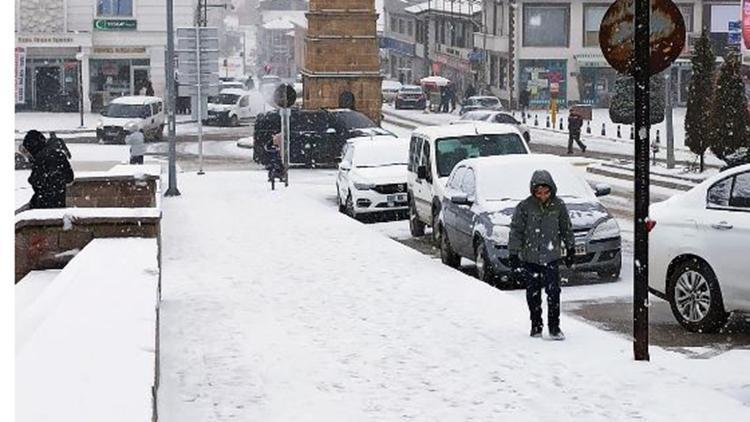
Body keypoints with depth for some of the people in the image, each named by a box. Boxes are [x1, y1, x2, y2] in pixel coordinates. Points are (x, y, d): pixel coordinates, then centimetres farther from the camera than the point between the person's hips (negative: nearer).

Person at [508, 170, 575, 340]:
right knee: (533, 294, 7)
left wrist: (570, 249, 17)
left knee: (554, 292, -5)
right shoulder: (524, 207, -8)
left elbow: (566, 228, 12)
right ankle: (536, 325, 21)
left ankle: (554, 326, 5)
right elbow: (516, 231, -4)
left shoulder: (558, 205, -1)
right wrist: (513, 254, -6)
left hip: (552, 257, 0)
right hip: (530, 258, 0)